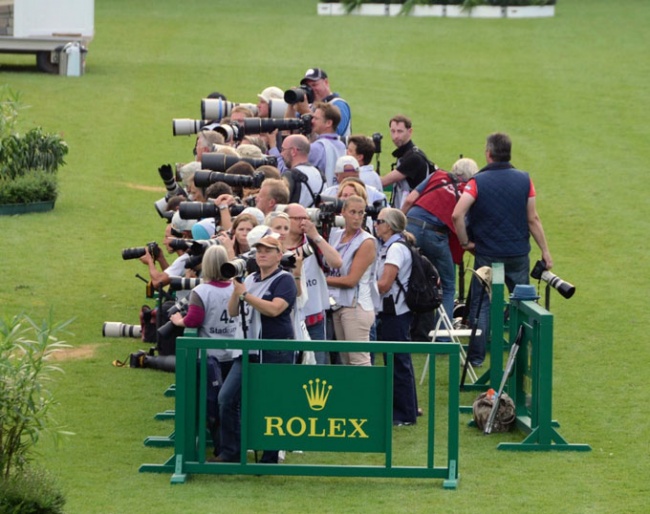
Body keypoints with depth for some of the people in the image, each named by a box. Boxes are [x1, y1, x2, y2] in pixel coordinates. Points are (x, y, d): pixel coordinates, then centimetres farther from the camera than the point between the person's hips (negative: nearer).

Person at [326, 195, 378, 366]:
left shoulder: (366, 242, -8)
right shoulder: (335, 235, 11)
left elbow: (351, 280, -11)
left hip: (357, 305, -7)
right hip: (337, 304, 7)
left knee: (359, 360, -10)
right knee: (345, 360, 7)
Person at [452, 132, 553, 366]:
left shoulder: (478, 182, -10)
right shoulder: (524, 180, -3)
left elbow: (457, 215, -22)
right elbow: (533, 219, -1)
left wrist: (465, 242, -8)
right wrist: (545, 251, 7)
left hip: (487, 255, -2)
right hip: (518, 255, 2)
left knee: (481, 305, 6)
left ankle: (476, 356, 5)